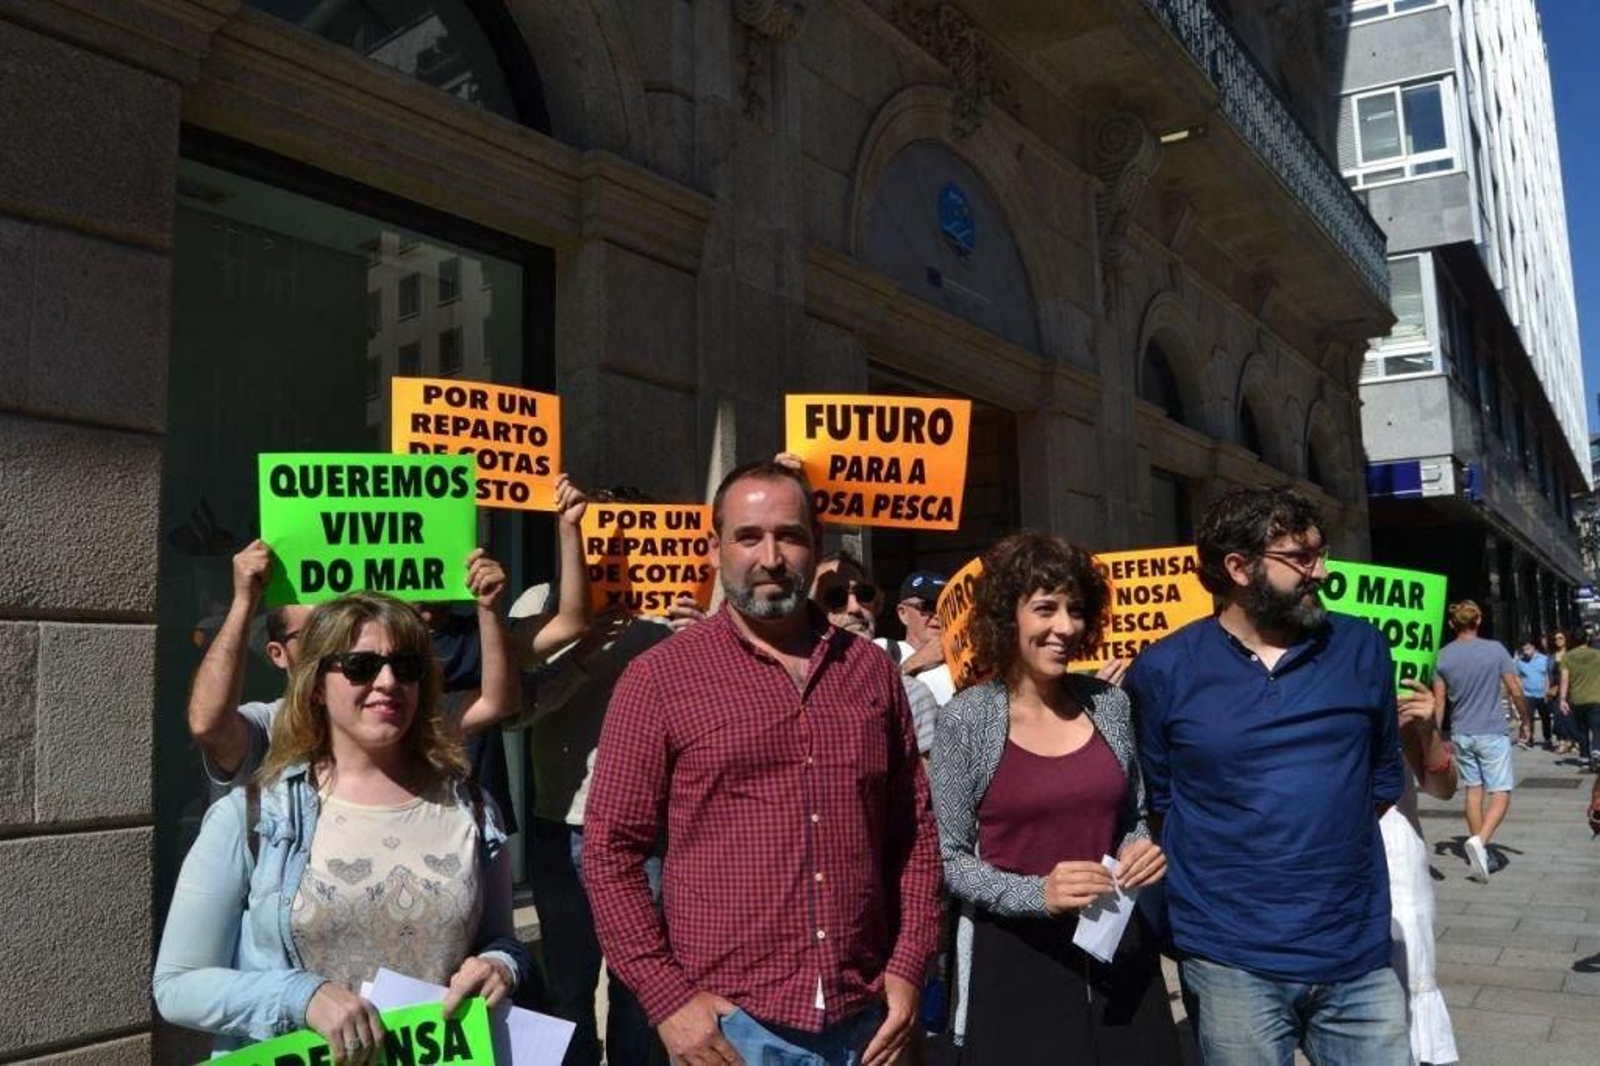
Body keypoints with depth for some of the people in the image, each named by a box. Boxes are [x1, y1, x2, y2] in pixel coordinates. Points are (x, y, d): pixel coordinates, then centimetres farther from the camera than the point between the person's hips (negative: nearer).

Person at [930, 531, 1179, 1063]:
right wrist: (1037, 894, -22)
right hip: (1012, 956, -3)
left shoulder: (1109, 703, 1)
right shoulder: (967, 716, -10)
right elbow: (948, 857, -8)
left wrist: (1139, 850, -7)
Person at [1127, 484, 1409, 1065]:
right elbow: (1155, 802, 2)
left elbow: (1384, 777, 13)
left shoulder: (1362, 649, 3)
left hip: (1360, 955, 3)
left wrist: (1334, 848, 8)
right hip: (1229, 963, -2)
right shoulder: (1163, 670, -5)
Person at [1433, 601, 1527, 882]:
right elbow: (1515, 691, -5)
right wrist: (1524, 717, 13)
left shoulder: (1443, 655, 0)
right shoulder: (1495, 650, -8)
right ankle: (1480, 840, -21)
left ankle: (1477, 848, 20)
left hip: (1461, 734, 4)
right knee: (1500, 794, 0)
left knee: (1473, 791, 15)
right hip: (1492, 733, -3)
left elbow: (1439, 700, 2)